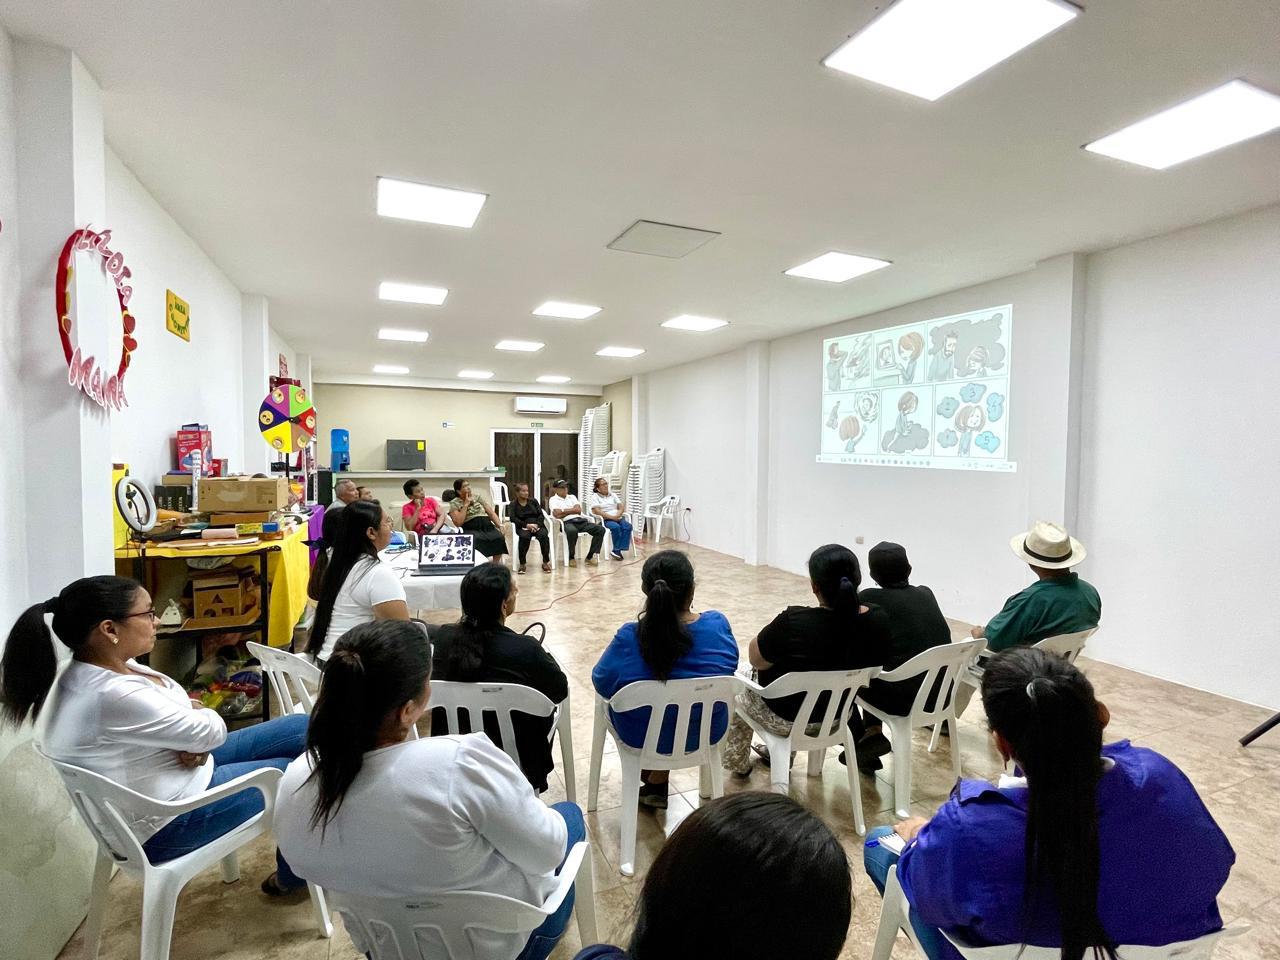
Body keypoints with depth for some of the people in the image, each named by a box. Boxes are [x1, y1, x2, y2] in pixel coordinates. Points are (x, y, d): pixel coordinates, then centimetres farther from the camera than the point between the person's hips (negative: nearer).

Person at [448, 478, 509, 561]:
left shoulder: (477, 496, 19)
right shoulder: (454, 503, 8)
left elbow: (491, 513, 14)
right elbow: (458, 523, -8)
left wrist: (500, 526, -2)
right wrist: (466, 504, -4)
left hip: (487, 525, 3)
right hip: (470, 529, -3)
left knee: (499, 538, -28)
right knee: (476, 539, -38)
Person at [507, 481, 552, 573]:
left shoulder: (533, 501, 17)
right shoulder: (513, 504, 10)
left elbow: (541, 514, 9)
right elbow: (512, 518, -6)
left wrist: (537, 524, -13)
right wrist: (527, 525, -19)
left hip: (537, 525, 2)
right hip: (523, 527, -2)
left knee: (543, 535, -31)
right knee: (524, 536, -37)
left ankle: (545, 562, -22)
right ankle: (522, 564, -25)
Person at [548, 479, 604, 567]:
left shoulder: (572, 497, 25)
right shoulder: (553, 499, 9)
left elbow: (578, 510, 7)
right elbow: (557, 515, -8)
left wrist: (564, 511, 0)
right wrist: (572, 511, -1)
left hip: (580, 520, 6)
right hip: (567, 522, -5)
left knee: (600, 529, -16)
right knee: (572, 531, -42)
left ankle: (590, 556, -11)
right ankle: (571, 558, -21)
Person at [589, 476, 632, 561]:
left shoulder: (613, 495, 21)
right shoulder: (595, 497, 5)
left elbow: (621, 507, 12)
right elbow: (597, 511, -10)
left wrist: (617, 516, -11)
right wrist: (612, 517, -18)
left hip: (618, 518, 5)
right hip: (605, 520, -5)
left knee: (628, 526, -26)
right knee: (616, 527, -35)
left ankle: (617, 551, -27)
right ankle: (618, 550, -22)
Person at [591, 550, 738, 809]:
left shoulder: (629, 638, -29)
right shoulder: (719, 625, -22)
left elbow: (601, 682, -11)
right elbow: (730, 667, -2)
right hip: (708, 733, 2)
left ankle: (651, 775, 42)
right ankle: (657, 782, 42)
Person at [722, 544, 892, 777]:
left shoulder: (793, 622, -33)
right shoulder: (878, 619, -17)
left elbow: (756, 659, -16)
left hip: (789, 719, -5)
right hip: (840, 715, 5)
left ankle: (737, 762, 39)